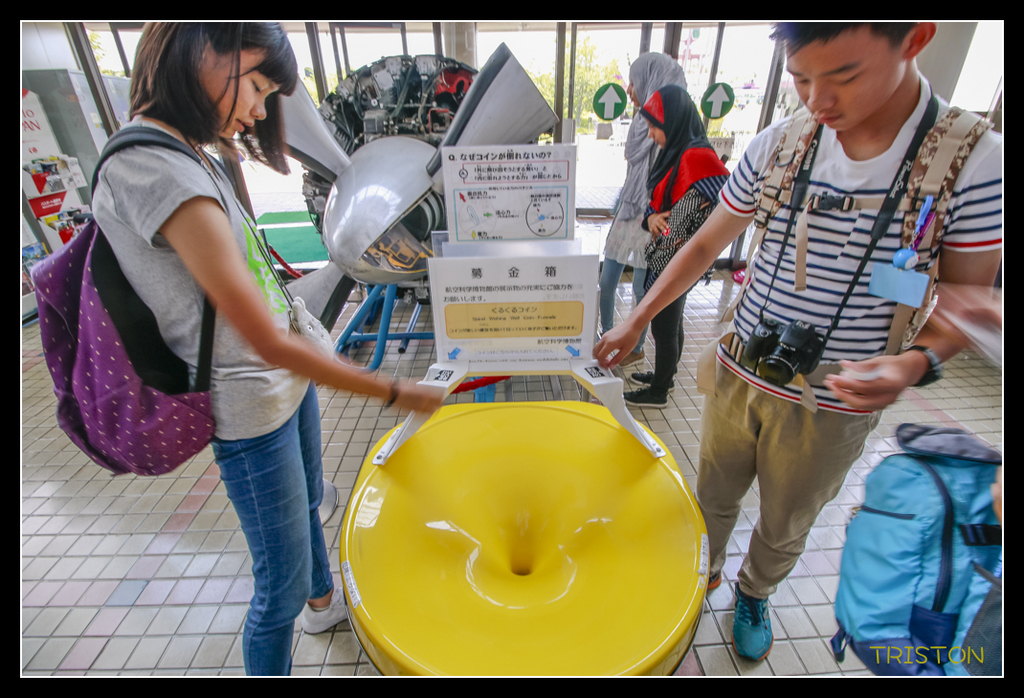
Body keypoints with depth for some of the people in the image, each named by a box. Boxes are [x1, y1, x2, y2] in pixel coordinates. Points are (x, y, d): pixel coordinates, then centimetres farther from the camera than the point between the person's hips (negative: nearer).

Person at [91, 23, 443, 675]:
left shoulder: (193, 156, 5)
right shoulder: (158, 170, -25)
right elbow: (268, 342, -28)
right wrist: (397, 393, -23)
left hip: (288, 380, 10)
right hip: (251, 410, -10)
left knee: (308, 505, 31)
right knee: (282, 585, 7)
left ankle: (324, 600, 58)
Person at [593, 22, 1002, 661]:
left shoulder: (976, 160, -12)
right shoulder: (776, 147, -7)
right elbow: (706, 244, 2)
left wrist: (917, 361, -26)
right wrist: (636, 321, -2)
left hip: (833, 408, -1)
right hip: (737, 377, 2)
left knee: (785, 526, 22)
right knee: (714, 495, 22)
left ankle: (755, 593, 53)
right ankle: (704, 572, 52)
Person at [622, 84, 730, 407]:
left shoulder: (697, 156, -21)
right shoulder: (676, 153, 10)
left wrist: (690, 248, -21)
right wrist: (651, 217, -8)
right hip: (663, 258, 9)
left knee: (664, 326, 5)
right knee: (670, 323, 22)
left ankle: (659, 392, 23)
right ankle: (665, 375, 41)